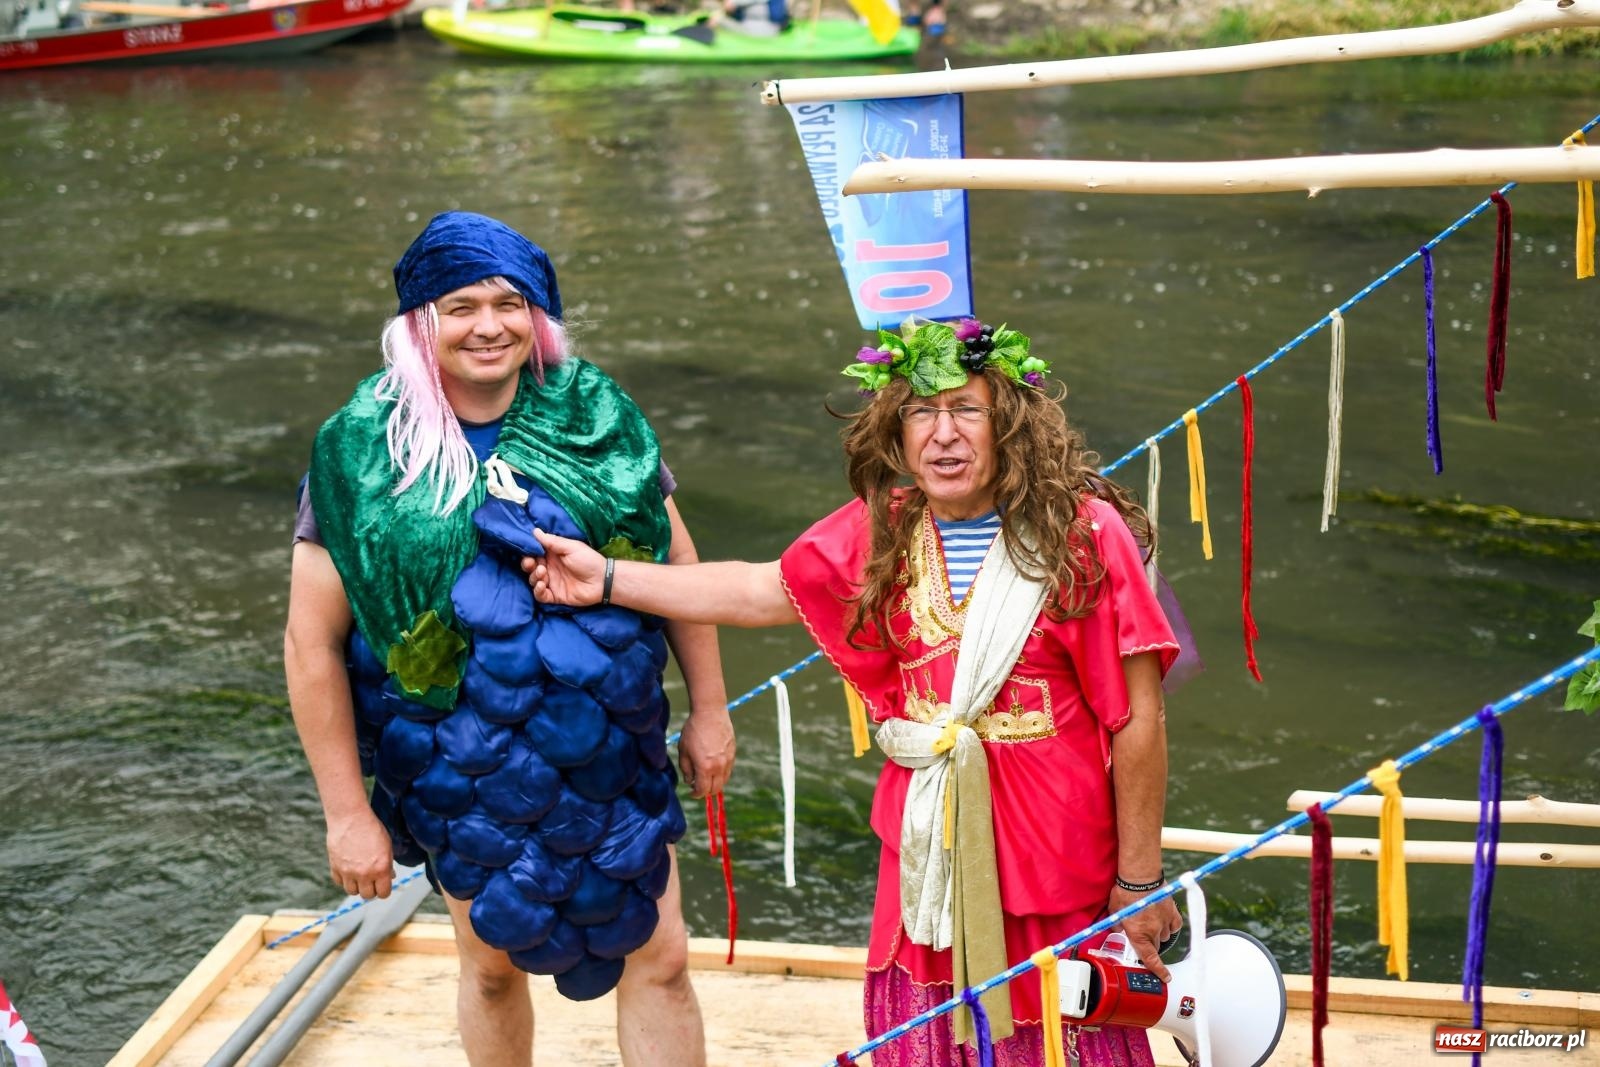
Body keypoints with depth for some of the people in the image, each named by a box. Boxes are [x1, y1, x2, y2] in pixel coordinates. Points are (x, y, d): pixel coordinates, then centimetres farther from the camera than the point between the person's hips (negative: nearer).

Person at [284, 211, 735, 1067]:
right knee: (493, 965, 17)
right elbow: (313, 644, -10)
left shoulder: (594, 414, -5)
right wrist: (347, 812, -10)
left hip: (611, 752, 2)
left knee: (659, 958, 6)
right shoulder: (360, 452, -12)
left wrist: (708, 709, 6)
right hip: (463, 766, -1)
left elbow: (677, 557, 5)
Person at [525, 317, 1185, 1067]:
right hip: (929, 841, 5)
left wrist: (1139, 881, -10)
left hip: (1057, 855, -4)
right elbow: (761, 590, 13)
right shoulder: (881, 531, 2)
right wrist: (608, 580, 9)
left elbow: (1138, 718, -12)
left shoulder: (1084, 533, -14)